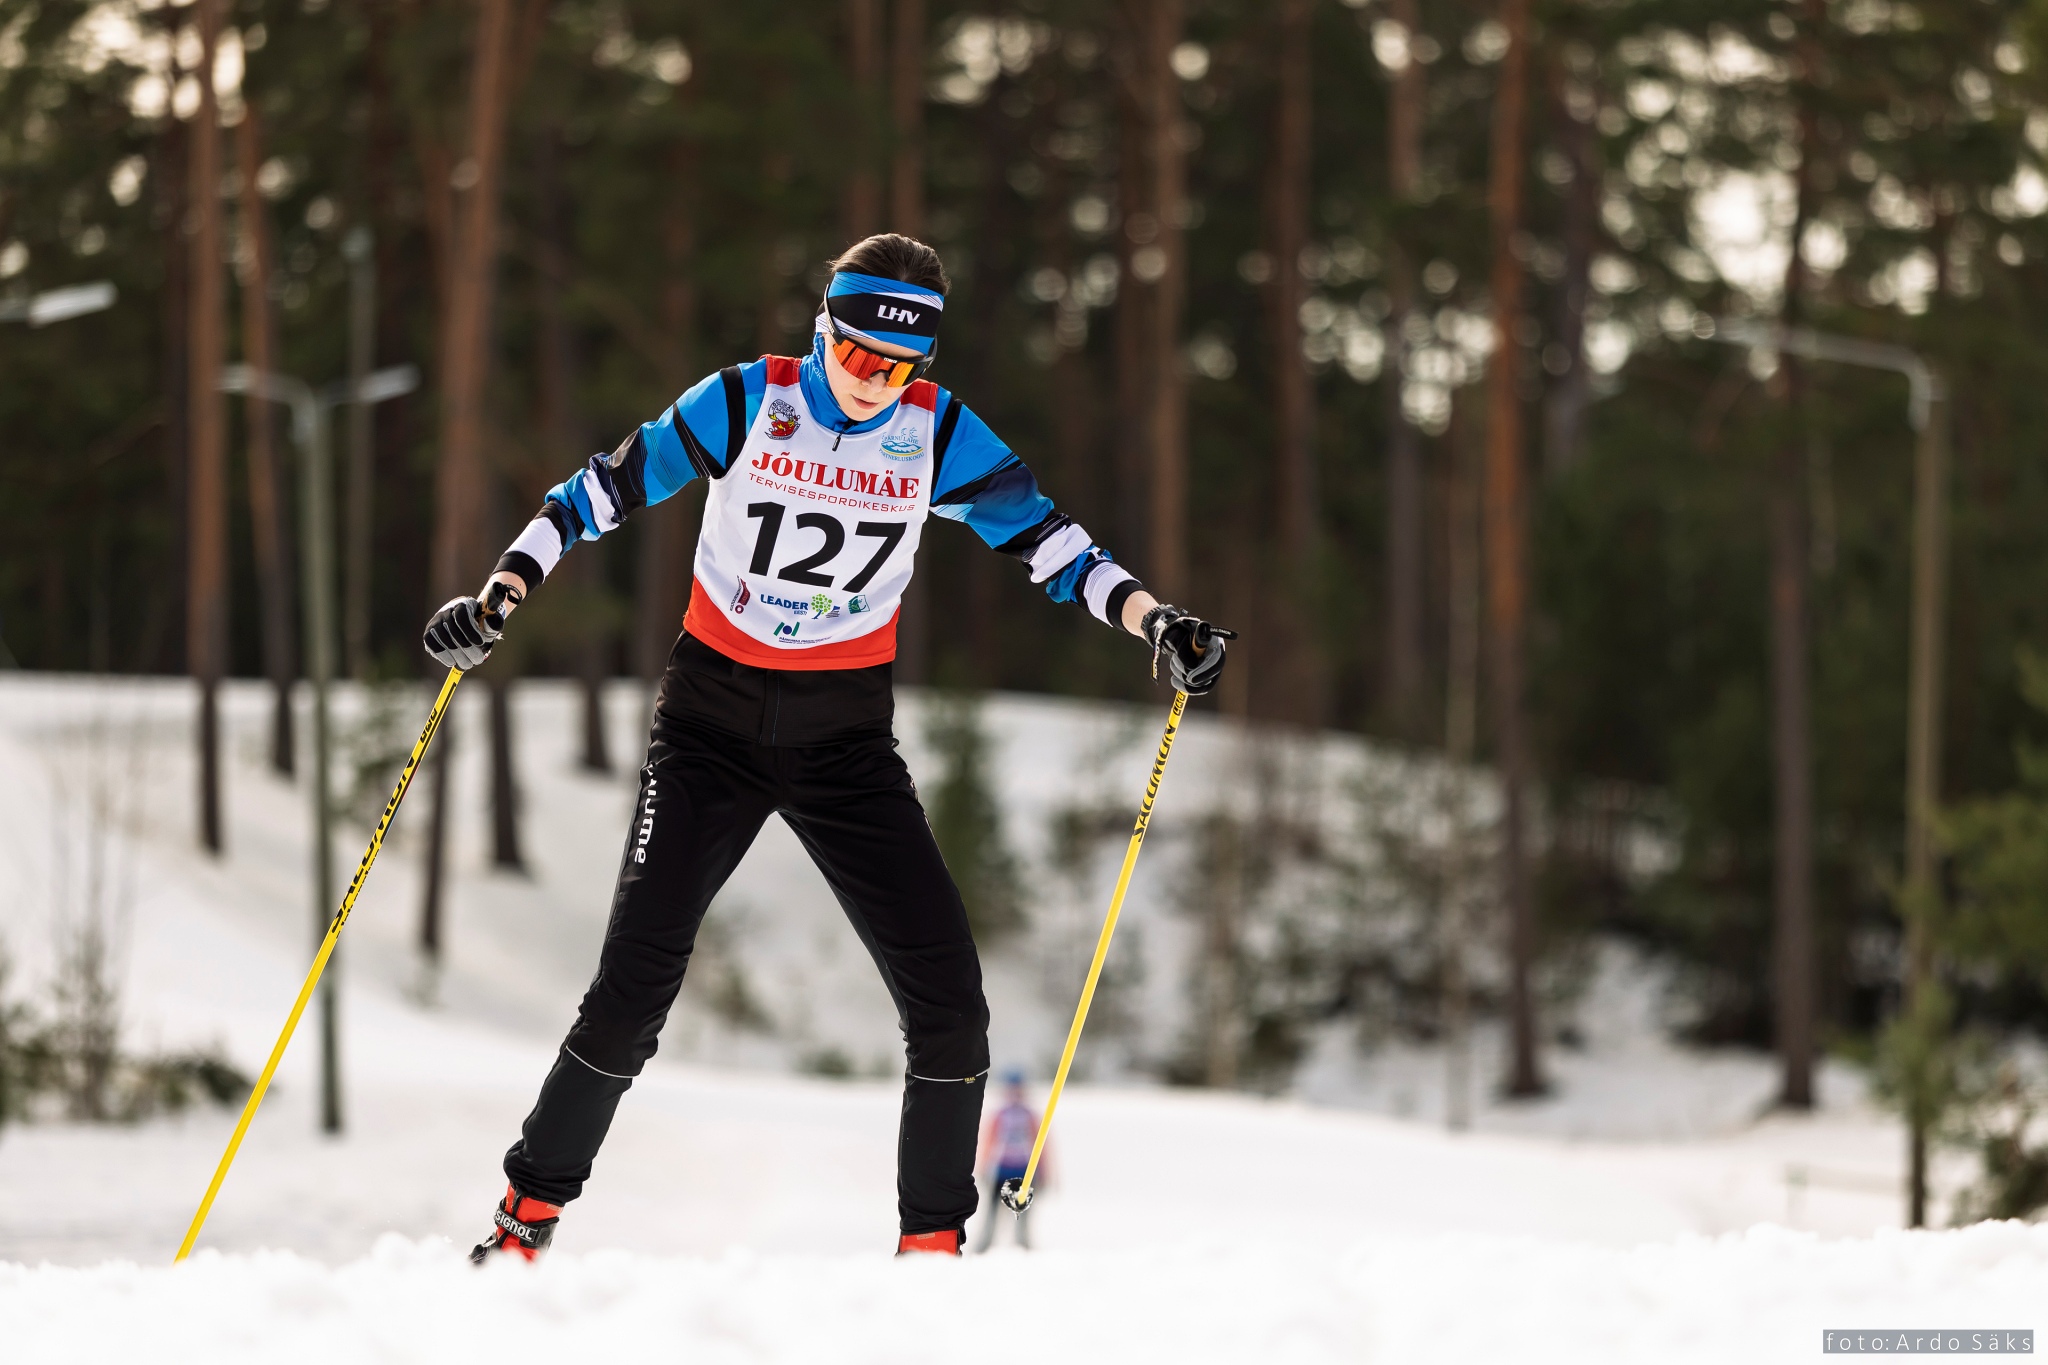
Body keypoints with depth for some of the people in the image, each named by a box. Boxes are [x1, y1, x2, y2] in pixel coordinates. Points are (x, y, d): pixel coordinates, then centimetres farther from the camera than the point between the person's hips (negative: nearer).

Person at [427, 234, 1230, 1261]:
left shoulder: (937, 433, -3)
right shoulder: (747, 403, -8)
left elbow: (1046, 541, -2)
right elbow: (603, 491, -4)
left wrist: (1153, 621, -17)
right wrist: (501, 595, -14)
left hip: (846, 736, 2)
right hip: (714, 720, -2)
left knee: (948, 1001, -9)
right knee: (634, 987, -12)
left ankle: (933, 1241, 6)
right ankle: (529, 1211, 5)